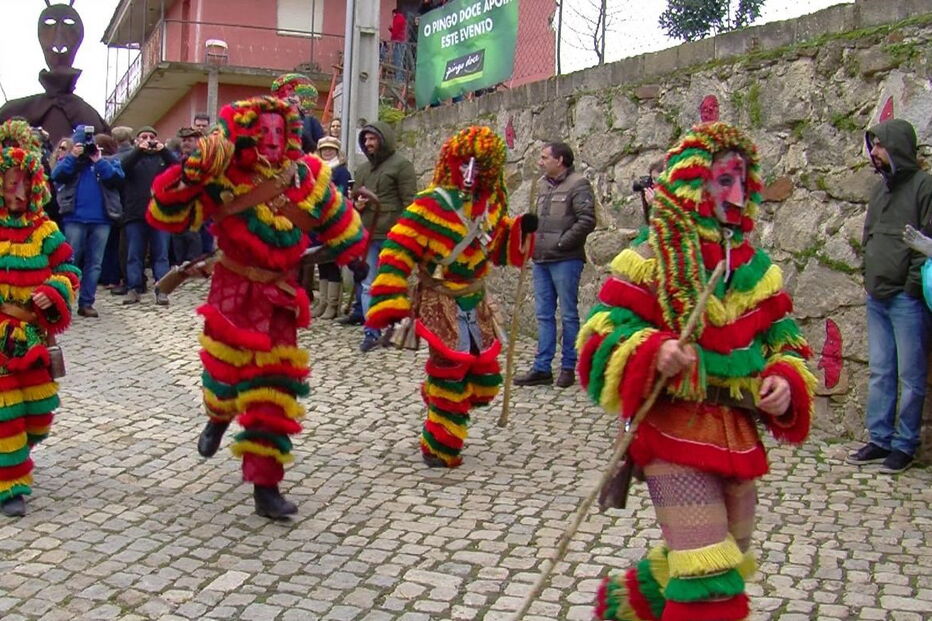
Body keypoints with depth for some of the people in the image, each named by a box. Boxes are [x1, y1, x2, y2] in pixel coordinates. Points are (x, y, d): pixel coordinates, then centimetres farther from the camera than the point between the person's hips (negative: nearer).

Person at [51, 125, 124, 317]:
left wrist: (99, 161, -10)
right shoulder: (68, 161, 11)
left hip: (101, 220, 1)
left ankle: (86, 303, 10)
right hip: (74, 220, -1)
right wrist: (73, 156, -13)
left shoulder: (107, 162, 10)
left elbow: (118, 178, -8)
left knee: (94, 263, 4)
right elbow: (56, 175, -8)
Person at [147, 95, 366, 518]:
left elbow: (334, 218, 13)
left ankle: (265, 484, 10)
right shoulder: (222, 180, -12)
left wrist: (351, 249, 19)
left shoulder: (305, 175, -3)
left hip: (279, 296, 2)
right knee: (226, 371, 8)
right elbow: (165, 215, -17)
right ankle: (219, 418, 48)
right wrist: (190, 173, -29)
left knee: (273, 390, 1)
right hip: (233, 290, -2)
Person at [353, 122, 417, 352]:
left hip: (393, 236, -6)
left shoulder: (401, 166, -2)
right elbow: (354, 197, 29)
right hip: (367, 235, 6)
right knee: (368, 285, 4)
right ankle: (371, 332, 7)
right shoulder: (362, 169, 18)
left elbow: (409, 202, -7)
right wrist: (357, 204, 4)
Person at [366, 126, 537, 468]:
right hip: (440, 303, -7)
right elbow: (397, 253, -21)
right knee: (450, 373, -4)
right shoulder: (431, 204, -18)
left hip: (475, 303, 7)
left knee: (485, 378, 11)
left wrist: (521, 230, -3)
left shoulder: (490, 205, 3)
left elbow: (501, 247, 17)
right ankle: (440, 448, 12)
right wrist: (389, 304, -26)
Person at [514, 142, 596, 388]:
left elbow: (587, 221, -16)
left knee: (568, 314, 2)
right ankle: (542, 368, 14)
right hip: (541, 259, 8)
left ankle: (568, 367, 11)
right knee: (544, 315, 9)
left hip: (565, 260, -7)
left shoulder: (578, 184, -8)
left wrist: (561, 243, -16)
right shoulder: (542, 184, 16)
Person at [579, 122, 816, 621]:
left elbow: (785, 341, 14)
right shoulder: (652, 259, -10)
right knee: (708, 578, -9)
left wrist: (786, 382, -7)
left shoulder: (756, 267, 9)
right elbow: (603, 335, -12)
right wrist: (653, 352, -31)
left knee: (728, 560, 23)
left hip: (737, 434, 7)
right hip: (674, 428, -7)